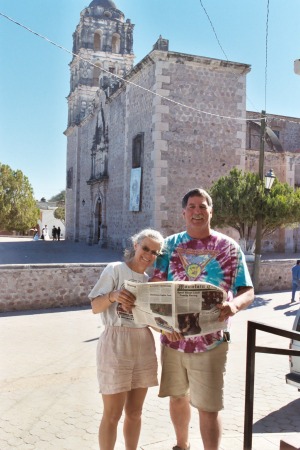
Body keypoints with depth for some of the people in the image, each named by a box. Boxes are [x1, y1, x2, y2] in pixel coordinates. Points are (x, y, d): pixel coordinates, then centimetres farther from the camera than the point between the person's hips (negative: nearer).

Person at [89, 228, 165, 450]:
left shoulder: (150, 280, 11)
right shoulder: (115, 269, -5)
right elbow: (95, 307, -8)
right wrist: (112, 295, -26)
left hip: (144, 346, 5)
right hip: (116, 345, -5)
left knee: (135, 412, 15)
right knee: (112, 414, 3)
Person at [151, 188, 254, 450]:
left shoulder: (229, 247, -3)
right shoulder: (171, 244, 3)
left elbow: (248, 291, -4)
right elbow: (154, 286, -1)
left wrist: (234, 305, -27)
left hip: (210, 341, -3)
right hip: (172, 337, 3)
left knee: (208, 407, 1)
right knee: (177, 397, 20)